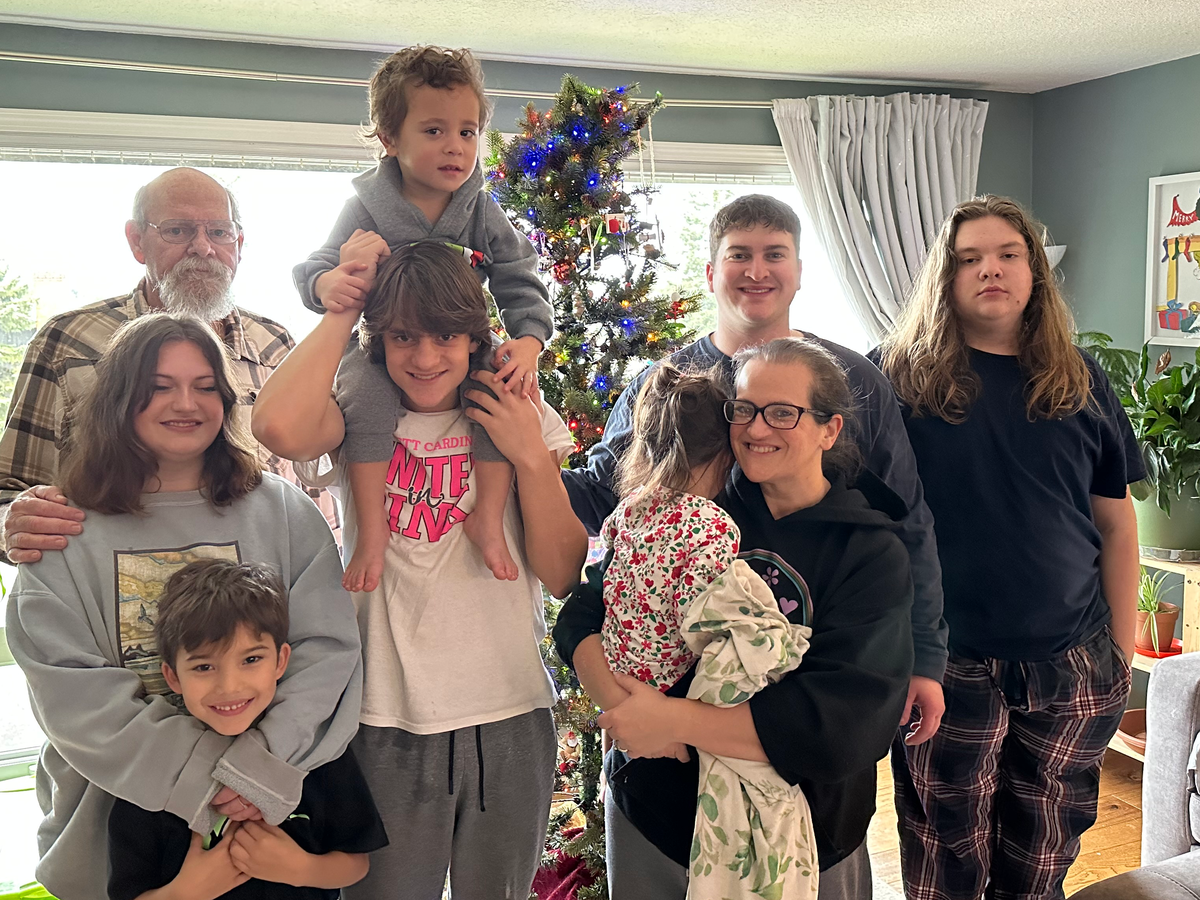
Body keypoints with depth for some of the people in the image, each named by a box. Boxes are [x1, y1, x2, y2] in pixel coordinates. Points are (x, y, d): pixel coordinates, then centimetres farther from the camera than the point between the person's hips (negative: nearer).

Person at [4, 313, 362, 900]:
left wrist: (261, 767, -22)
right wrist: (198, 778, -21)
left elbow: (327, 650, -9)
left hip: (269, 808, 1)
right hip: (115, 813, 0)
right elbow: (69, 692, -11)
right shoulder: (67, 534, -2)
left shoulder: (283, 511, -1)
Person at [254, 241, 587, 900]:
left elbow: (561, 575, -3)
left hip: (509, 721, 2)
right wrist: (341, 310, -15)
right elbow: (280, 426, -28)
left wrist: (531, 457, -15)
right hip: (387, 722, -1)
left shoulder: (521, 421, 1)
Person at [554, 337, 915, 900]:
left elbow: (847, 721, -23)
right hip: (652, 815, 2)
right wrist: (631, 711, -26)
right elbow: (583, 619, -8)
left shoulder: (872, 555, -11)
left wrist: (678, 720, -26)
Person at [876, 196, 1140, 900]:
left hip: (1073, 669, 3)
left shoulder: (1080, 381, 7)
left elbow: (1117, 524, 10)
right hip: (948, 666, -3)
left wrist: (1122, 649, 7)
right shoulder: (902, 376, -3)